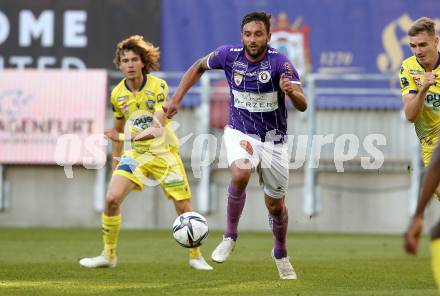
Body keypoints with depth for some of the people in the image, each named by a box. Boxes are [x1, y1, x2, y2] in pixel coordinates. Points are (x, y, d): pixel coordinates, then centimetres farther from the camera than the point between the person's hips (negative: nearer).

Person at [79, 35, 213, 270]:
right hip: (134, 154, 3)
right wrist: (115, 160, 17)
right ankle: (108, 256, 1)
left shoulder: (158, 87, -16)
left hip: (163, 152, -3)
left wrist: (127, 137, -39)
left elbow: (158, 127, -26)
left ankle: (196, 257, 15)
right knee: (112, 199, -13)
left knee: (184, 207, -4)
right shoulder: (118, 94, -1)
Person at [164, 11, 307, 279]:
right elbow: (199, 67, 9)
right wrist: (177, 100, 5)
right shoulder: (229, 55, -12)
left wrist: (291, 92, -48)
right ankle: (230, 237, -11)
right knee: (240, 175, -32)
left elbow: (302, 105, -26)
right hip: (240, 133, 0)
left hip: (274, 139, 0)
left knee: (275, 205, 10)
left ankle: (281, 254, 38)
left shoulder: (280, 63, -19)